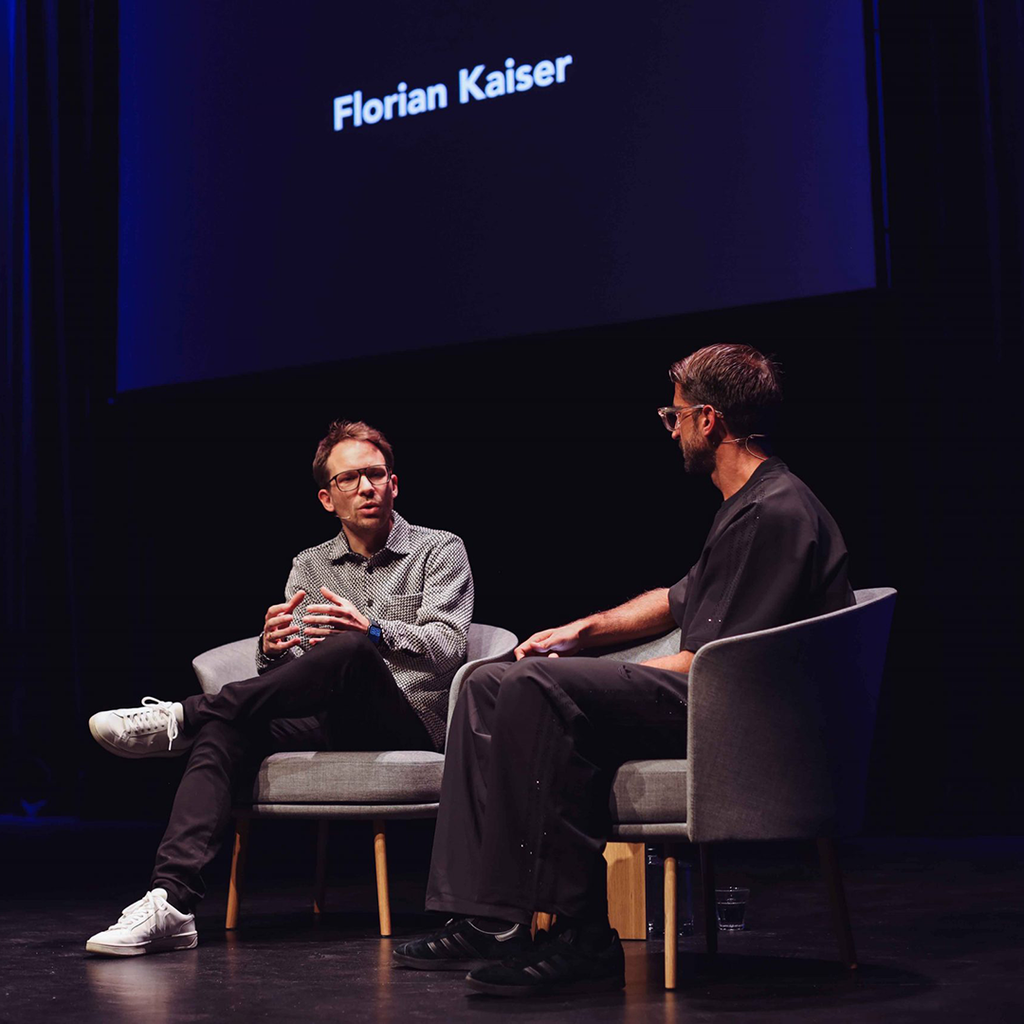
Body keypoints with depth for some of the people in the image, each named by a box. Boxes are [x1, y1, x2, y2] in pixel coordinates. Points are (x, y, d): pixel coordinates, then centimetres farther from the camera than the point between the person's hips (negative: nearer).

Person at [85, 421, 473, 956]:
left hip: (412, 724, -4)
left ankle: (182, 717, -28)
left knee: (350, 651, -36)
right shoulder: (309, 566, 19)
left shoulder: (439, 551, 8)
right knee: (223, 733, -26)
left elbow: (446, 646, -9)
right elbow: (292, 674, 10)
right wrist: (273, 650, -16)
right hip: (332, 728, 4)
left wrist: (373, 630, -29)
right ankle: (172, 901, -42)